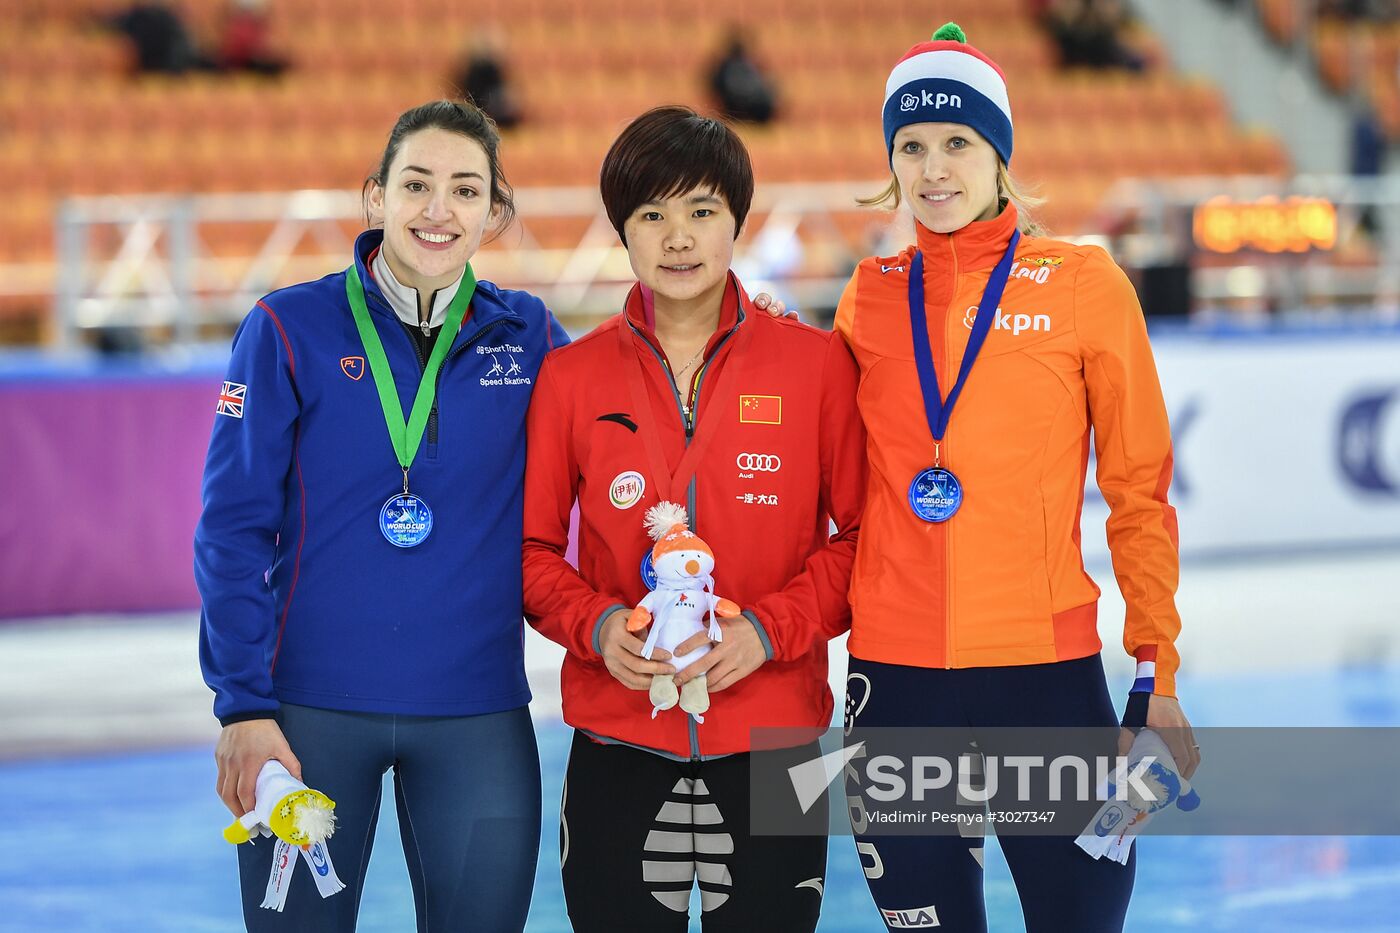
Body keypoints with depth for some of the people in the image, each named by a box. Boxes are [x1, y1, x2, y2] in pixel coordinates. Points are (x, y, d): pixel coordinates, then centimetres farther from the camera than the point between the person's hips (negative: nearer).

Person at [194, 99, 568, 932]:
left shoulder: (528, 338, 5)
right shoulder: (291, 330, -2)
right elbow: (234, 528, -4)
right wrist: (244, 705, -10)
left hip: (478, 716, 2)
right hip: (310, 709, -2)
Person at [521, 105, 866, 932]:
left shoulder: (817, 363, 0)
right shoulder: (572, 376, 3)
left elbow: (861, 534, 3)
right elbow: (533, 546, 9)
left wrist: (771, 626, -12)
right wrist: (596, 625, -10)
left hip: (771, 743, -1)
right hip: (617, 747, 1)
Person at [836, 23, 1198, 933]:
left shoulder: (1082, 283, -1)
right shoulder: (871, 297, 8)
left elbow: (1139, 490, 1)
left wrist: (1158, 672, -3)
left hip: (1048, 669, -2)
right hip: (893, 676, 3)